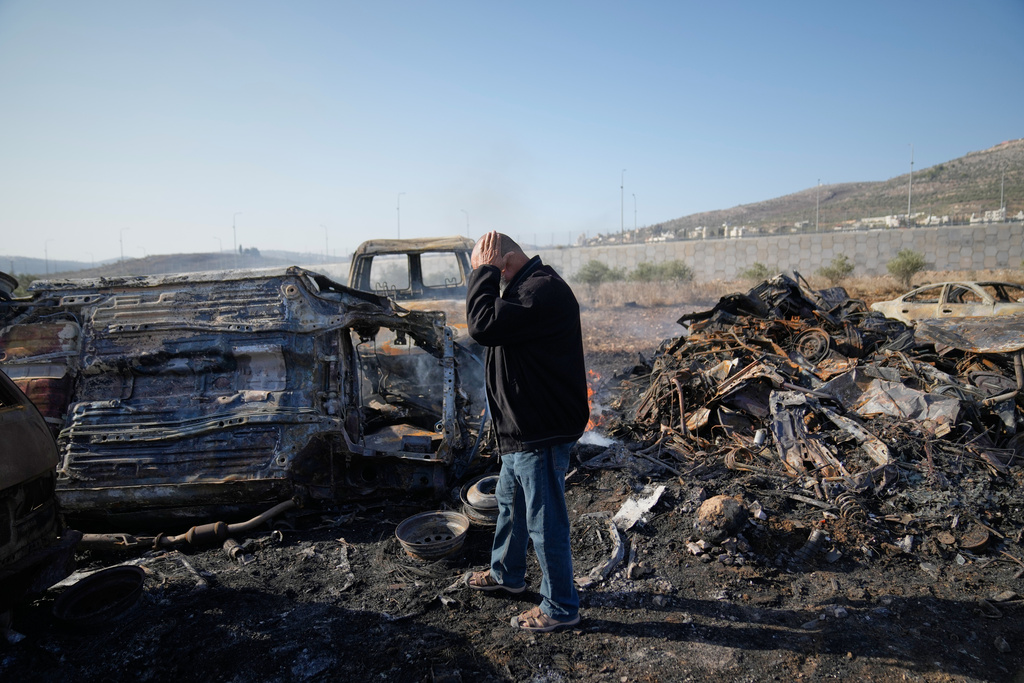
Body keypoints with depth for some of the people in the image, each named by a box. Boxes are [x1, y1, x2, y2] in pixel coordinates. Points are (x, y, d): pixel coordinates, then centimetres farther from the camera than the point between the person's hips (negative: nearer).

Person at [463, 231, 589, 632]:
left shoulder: (543, 290, -23)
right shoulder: (526, 288, 12)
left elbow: (483, 326, -30)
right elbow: (489, 326, 17)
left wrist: (483, 272, -21)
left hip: (542, 434, -11)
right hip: (522, 431, 11)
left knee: (544, 521, 3)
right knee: (510, 502, 26)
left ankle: (561, 607, 21)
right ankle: (506, 573, 48)